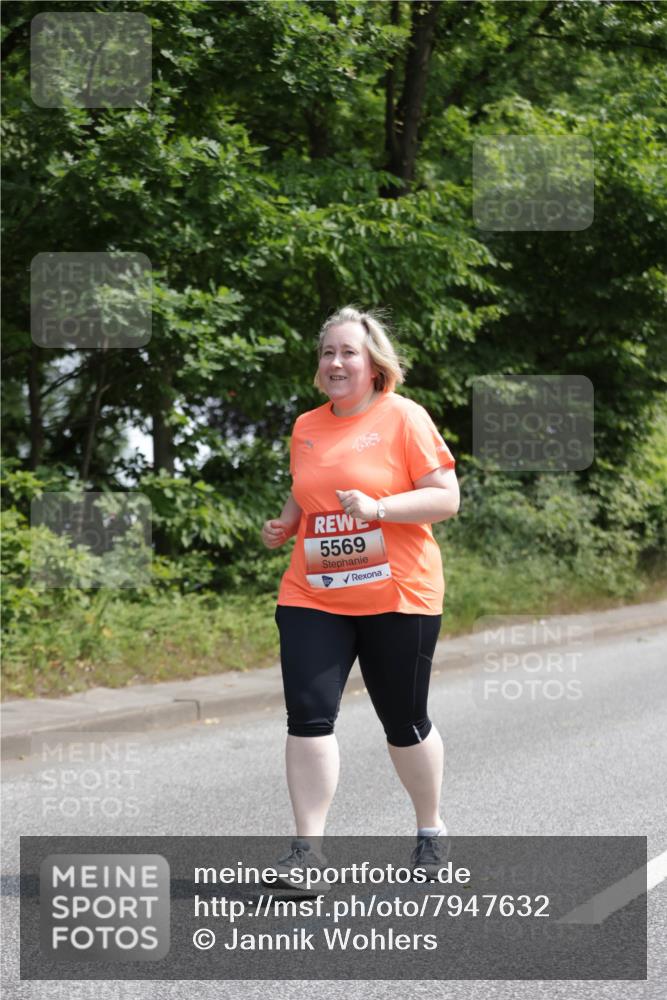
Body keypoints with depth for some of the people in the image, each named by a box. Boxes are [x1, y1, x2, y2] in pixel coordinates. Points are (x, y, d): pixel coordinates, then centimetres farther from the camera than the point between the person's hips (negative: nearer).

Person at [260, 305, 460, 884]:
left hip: (396, 597, -4)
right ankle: (308, 848, -5)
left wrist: (379, 507, -22)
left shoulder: (404, 418, -6)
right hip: (312, 597, 4)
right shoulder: (307, 428, 10)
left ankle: (431, 831, 30)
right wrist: (286, 525, 6)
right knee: (308, 715, -10)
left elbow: (446, 498, -9)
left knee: (405, 723, 8)